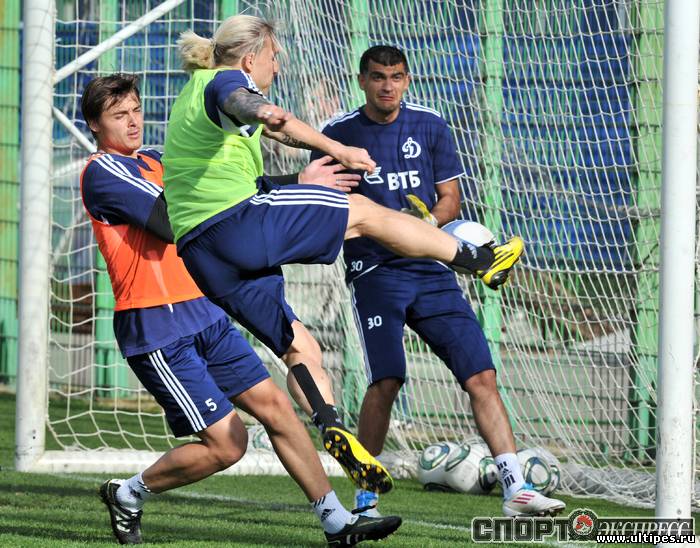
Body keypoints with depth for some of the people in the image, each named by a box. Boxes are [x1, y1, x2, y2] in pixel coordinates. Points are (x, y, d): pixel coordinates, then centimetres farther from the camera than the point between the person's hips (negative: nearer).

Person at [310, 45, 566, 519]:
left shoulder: (431, 127, 8)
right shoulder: (338, 135, 2)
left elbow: (451, 199, 11)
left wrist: (429, 220, -10)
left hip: (432, 270, 3)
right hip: (374, 270, -3)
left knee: (481, 375, -6)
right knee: (386, 380, -18)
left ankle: (515, 489, -4)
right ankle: (366, 496, -3)